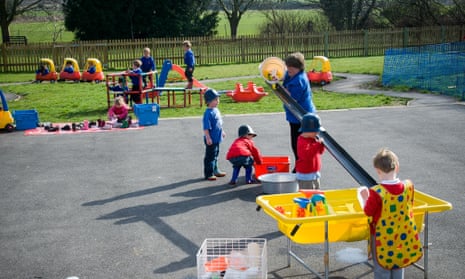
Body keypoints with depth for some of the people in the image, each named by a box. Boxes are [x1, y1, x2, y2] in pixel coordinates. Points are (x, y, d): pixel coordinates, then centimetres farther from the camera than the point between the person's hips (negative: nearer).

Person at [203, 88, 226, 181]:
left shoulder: (216, 110, 7)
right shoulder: (208, 113, -21)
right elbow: (206, 127, -22)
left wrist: (222, 132, 28)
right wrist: (208, 138, -24)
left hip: (217, 138, 9)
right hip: (211, 139, -9)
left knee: (215, 155, 21)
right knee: (210, 156, 0)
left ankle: (215, 170, 34)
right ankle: (208, 174, 9)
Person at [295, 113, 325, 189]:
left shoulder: (314, 139, 7)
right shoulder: (302, 142, -22)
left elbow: (319, 151, 19)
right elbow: (306, 155, -37)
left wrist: (321, 144, -1)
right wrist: (317, 145, -36)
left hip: (315, 173, 9)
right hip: (305, 175, -9)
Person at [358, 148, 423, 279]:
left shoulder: (376, 192, -27)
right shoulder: (408, 186, -13)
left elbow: (368, 212, -14)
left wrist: (362, 198, 2)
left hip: (383, 239, -4)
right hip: (403, 237, 4)